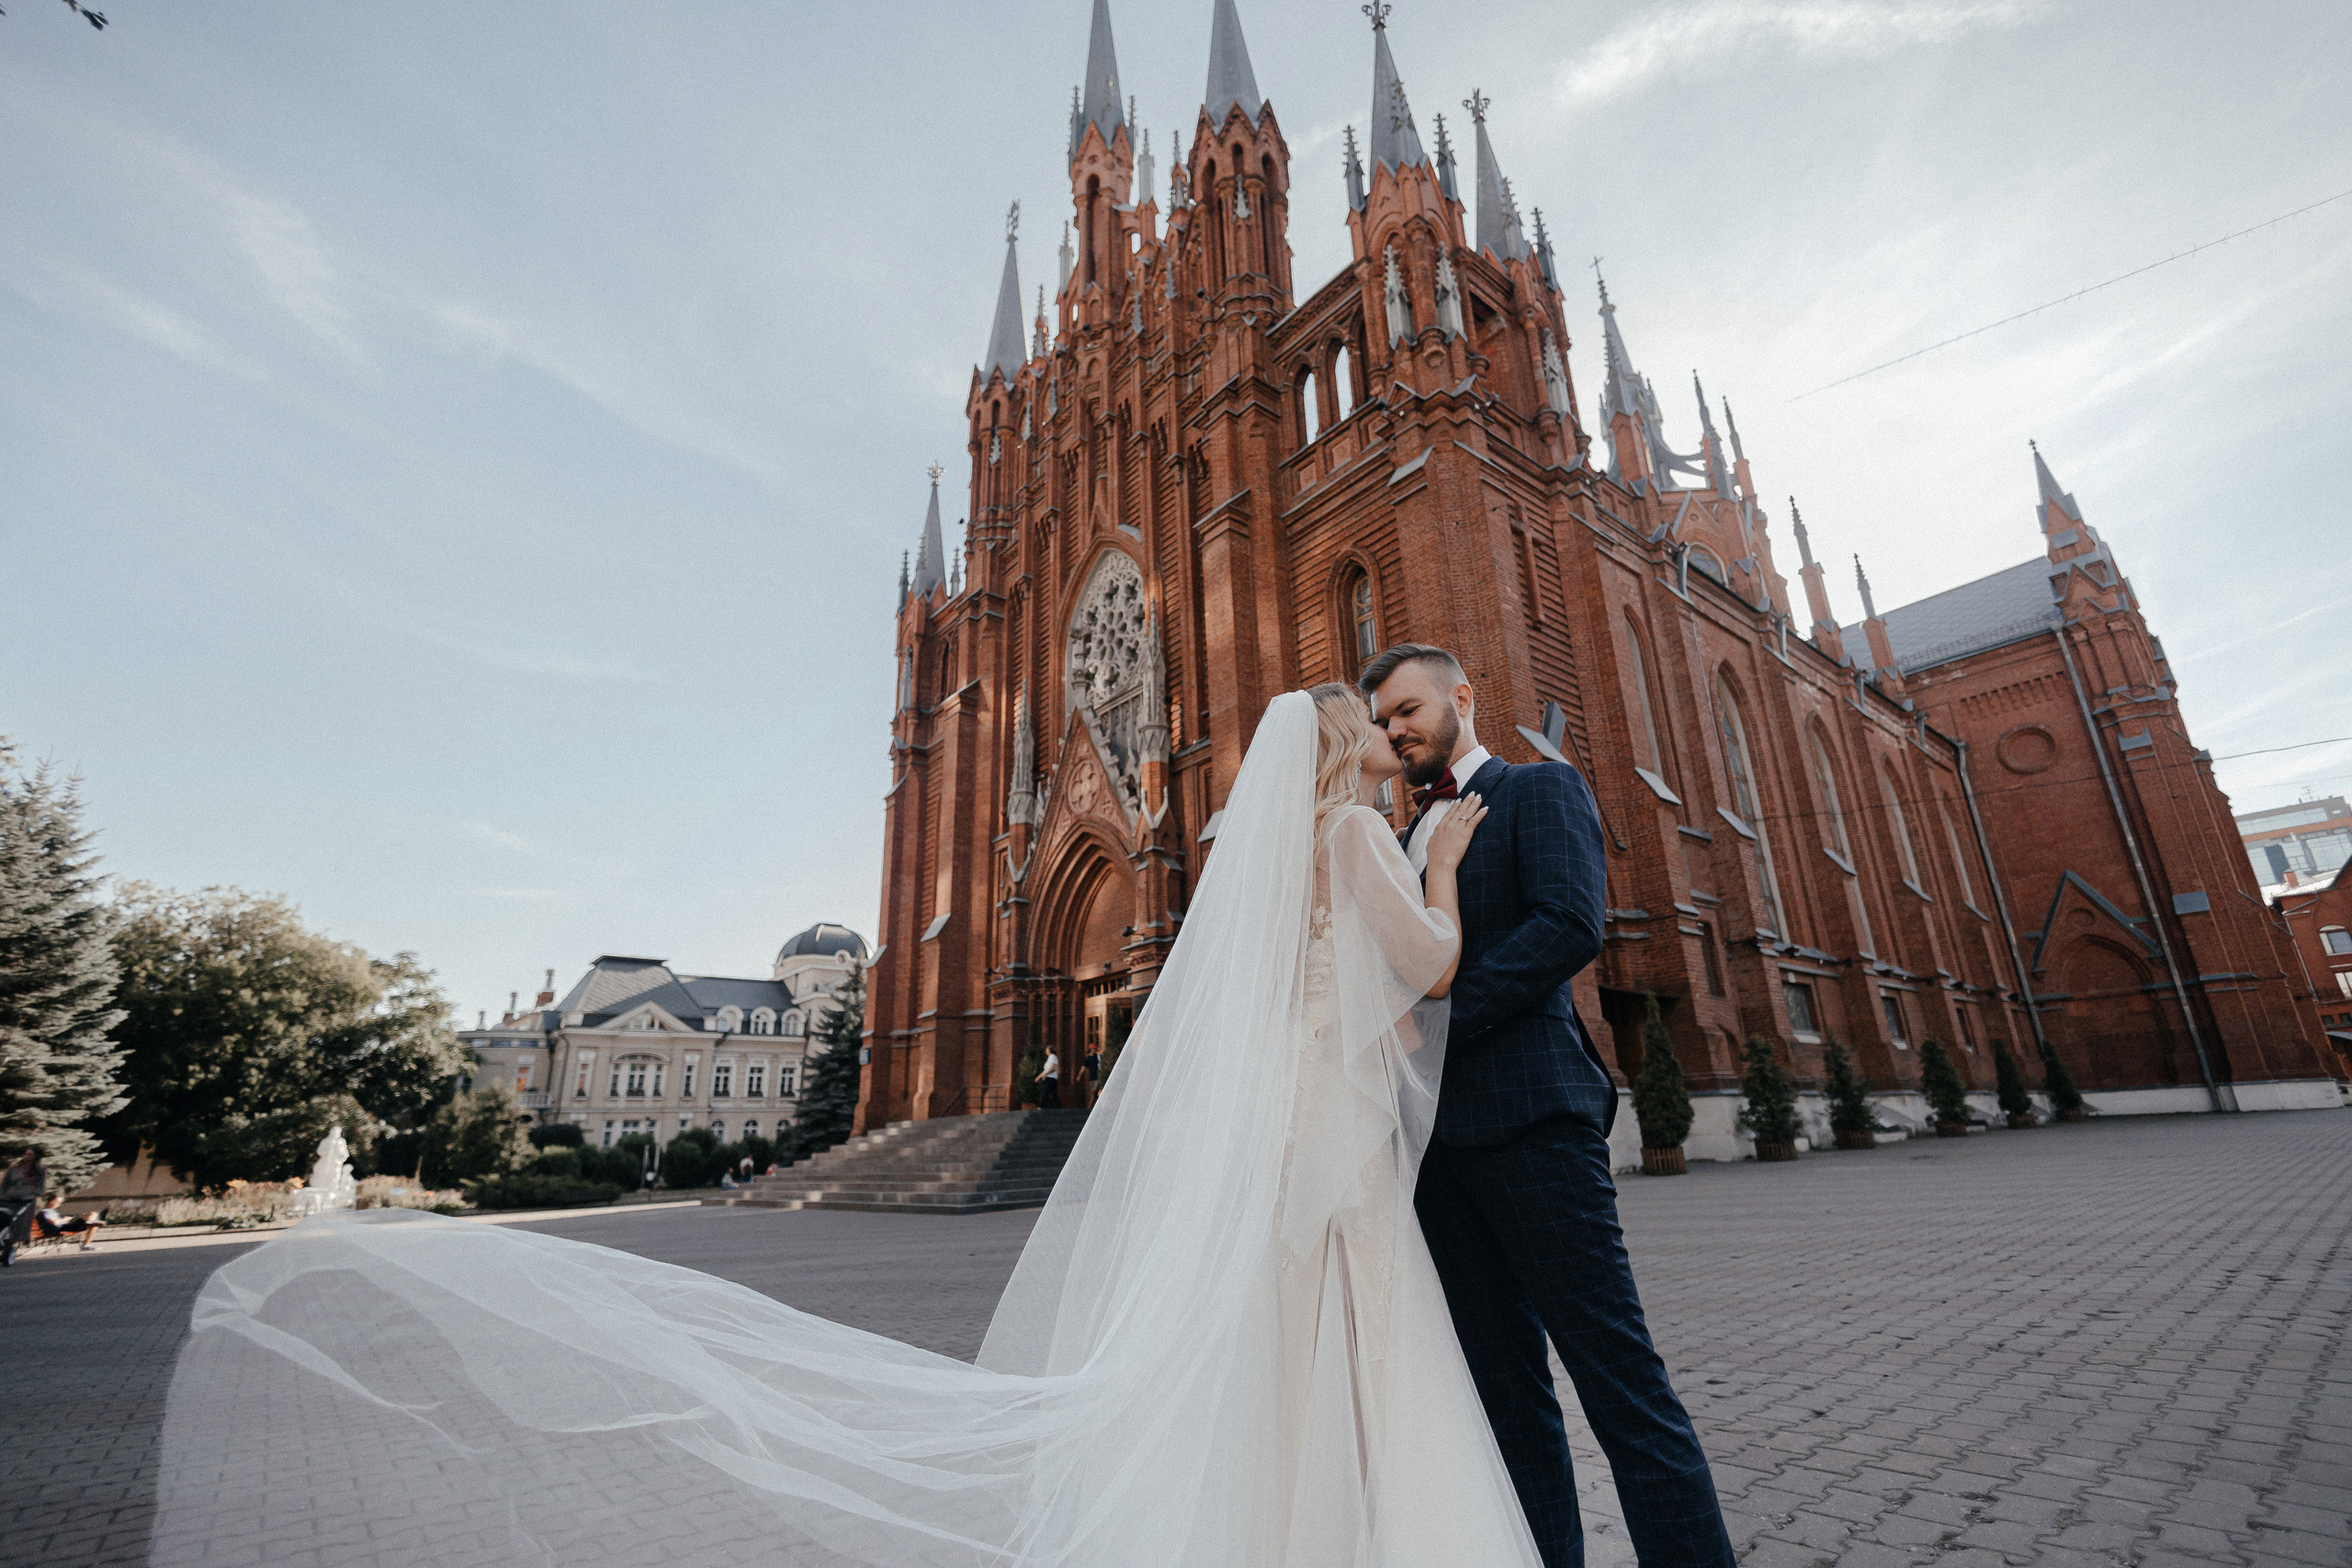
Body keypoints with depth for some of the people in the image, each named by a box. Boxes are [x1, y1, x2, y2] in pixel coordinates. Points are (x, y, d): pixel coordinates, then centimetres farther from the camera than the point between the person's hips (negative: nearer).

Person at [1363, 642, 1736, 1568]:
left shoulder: (1540, 789, 4)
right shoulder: (1403, 842, 23)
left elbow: (1571, 926, -13)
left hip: (1527, 1111, -6)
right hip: (1438, 1133, 7)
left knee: (1618, 1376, -2)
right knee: (1507, 1387, 11)